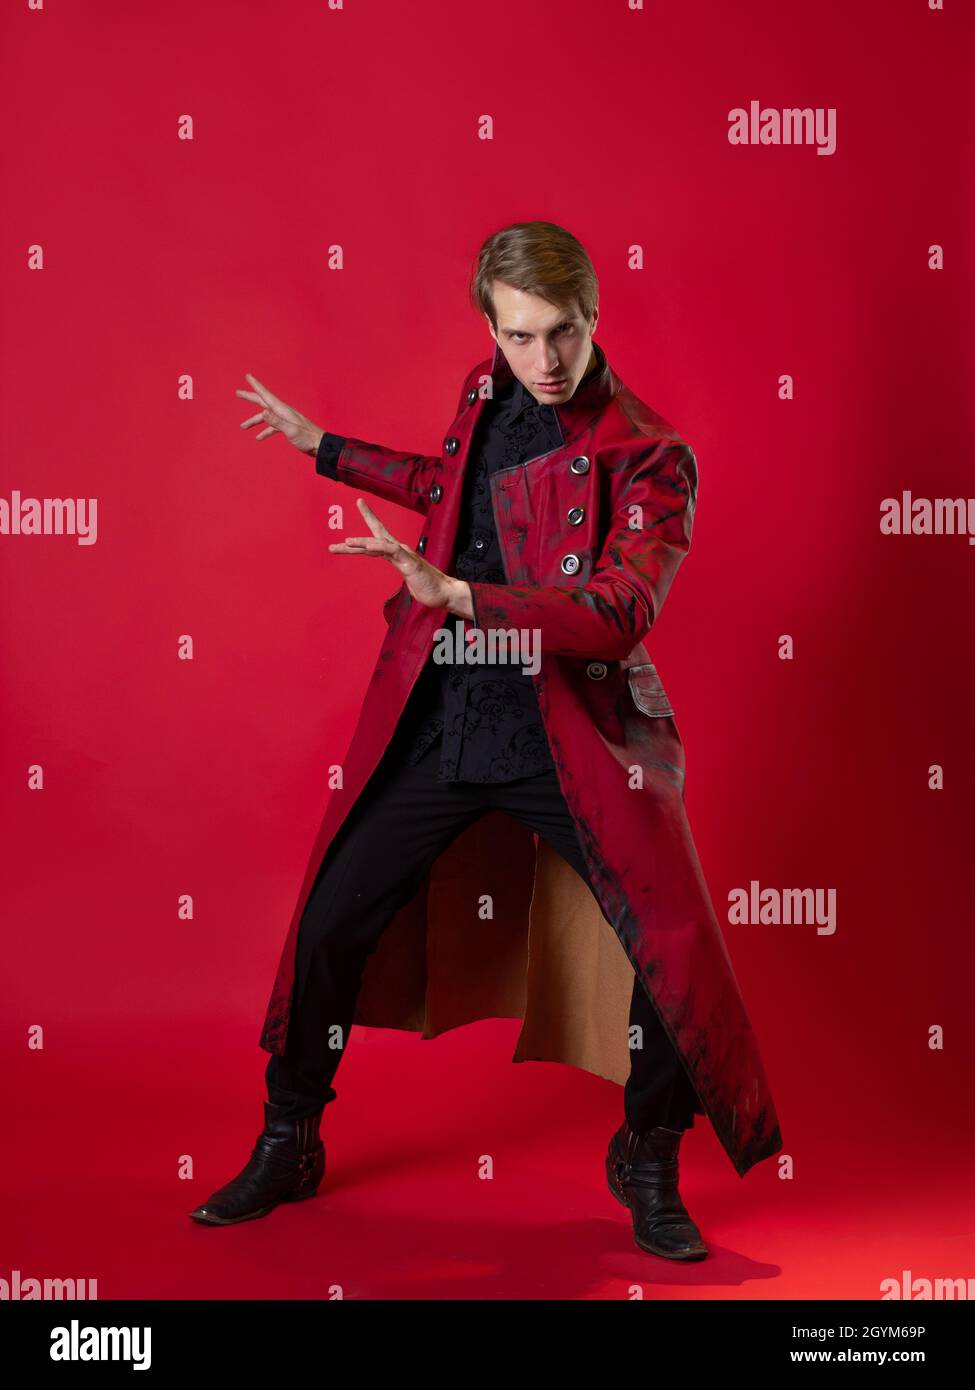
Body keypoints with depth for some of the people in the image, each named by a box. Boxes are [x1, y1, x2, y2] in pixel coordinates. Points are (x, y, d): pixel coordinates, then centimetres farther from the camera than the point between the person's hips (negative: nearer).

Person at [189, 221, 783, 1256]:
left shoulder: (650, 455, -10)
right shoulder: (488, 395, 7)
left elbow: (620, 614, -23)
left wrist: (453, 592, -33)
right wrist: (322, 448, 36)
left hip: (562, 743, -4)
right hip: (438, 729, 4)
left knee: (673, 949, -12)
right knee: (327, 928, 5)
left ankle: (648, 1164, 17)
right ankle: (286, 1149, 28)